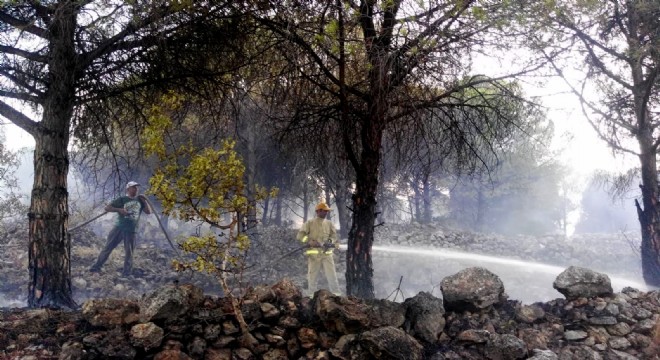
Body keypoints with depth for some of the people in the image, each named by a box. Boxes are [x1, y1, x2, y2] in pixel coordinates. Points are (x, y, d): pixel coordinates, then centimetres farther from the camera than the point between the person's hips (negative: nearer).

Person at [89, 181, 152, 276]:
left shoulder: (139, 200, 10)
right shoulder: (121, 199, 1)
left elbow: (149, 211, 8)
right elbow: (107, 208, -3)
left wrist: (144, 201, -4)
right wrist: (119, 209, -18)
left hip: (131, 231, 1)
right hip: (119, 228, -1)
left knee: (129, 253, 4)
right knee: (108, 247, 3)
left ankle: (127, 272, 15)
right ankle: (97, 266, 12)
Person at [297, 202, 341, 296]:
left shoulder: (329, 223, 13)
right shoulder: (310, 223, 4)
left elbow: (334, 236, 12)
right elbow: (300, 236, -1)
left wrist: (330, 242, -11)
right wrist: (311, 242, -16)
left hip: (327, 254, 2)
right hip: (314, 254, -2)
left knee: (332, 275, -5)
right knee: (312, 277, 3)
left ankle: (337, 295, -4)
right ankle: (311, 296, 11)